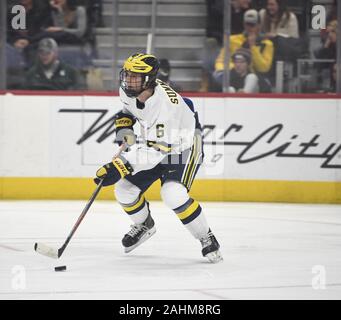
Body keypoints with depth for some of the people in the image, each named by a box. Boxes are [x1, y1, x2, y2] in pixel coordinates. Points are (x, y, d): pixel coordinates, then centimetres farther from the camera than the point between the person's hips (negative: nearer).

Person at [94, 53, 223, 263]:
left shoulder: (165, 104, -38)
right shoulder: (129, 91, -15)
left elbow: (156, 151, -40)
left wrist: (120, 167, -46)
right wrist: (124, 126, -7)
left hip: (184, 146, -8)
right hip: (155, 143, 8)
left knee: (173, 195, -29)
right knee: (125, 190, 0)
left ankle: (207, 238, -10)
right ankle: (145, 225, 31)